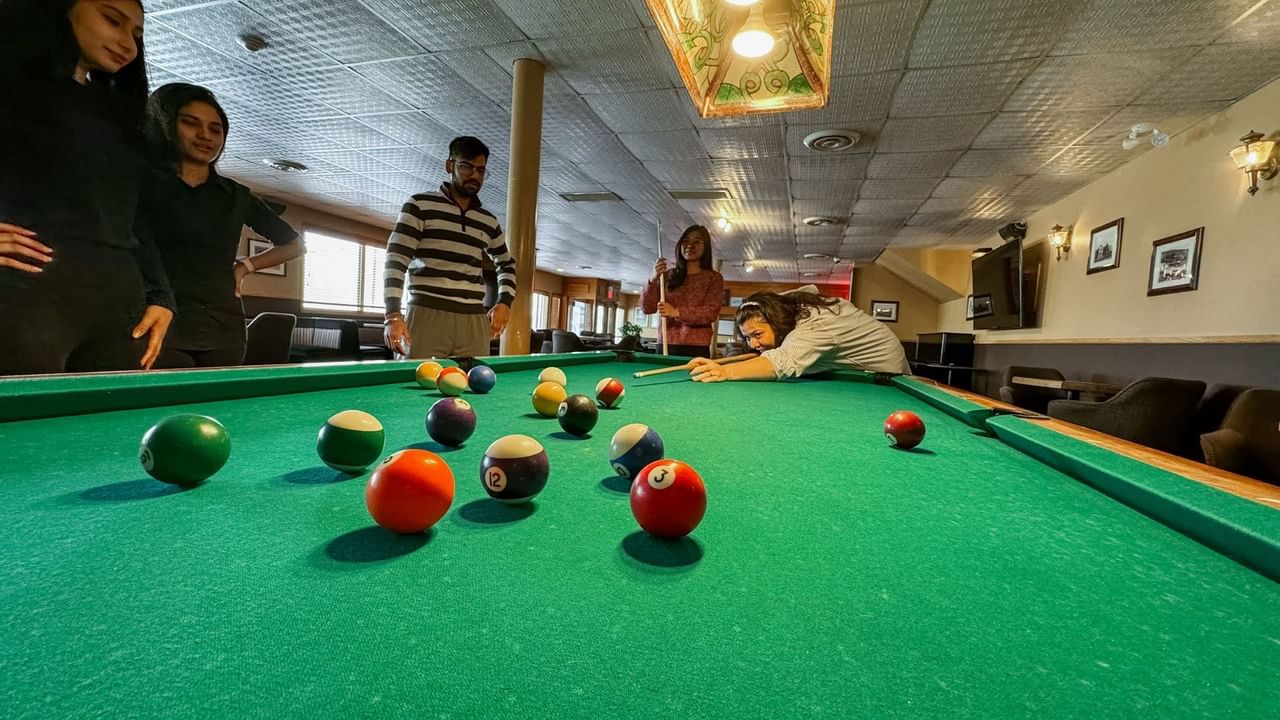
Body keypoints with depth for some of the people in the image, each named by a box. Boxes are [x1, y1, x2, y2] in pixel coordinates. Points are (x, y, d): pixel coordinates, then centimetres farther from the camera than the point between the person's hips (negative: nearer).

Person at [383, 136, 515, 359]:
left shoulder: (489, 222, 17)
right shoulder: (420, 205, 4)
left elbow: (507, 264, 31)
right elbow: (396, 259, -3)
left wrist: (505, 301, 12)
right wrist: (393, 314, -14)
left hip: (474, 322, 4)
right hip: (428, 315, -3)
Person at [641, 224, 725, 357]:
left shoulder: (714, 278, 4)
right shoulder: (669, 275, 11)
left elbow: (711, 313, -8)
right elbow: (647, 308, 5)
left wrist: (677, 312, -20)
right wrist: (653, 279, -10)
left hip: (696, 348, -2)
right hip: (666, 345, 3)